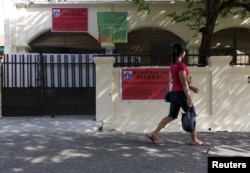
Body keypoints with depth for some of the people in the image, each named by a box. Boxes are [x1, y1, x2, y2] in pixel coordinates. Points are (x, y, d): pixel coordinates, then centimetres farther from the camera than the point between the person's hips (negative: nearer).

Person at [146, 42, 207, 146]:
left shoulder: (172, 65, 11)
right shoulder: (181, 65, -15)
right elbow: (183, 83, -18)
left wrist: (190, 87, 22)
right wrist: (188, 97, -17)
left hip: (174, 93, 8)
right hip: (181, 93, -8)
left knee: (171, 116, 12)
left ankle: (154, 133, 7)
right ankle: (194, 139, 15)